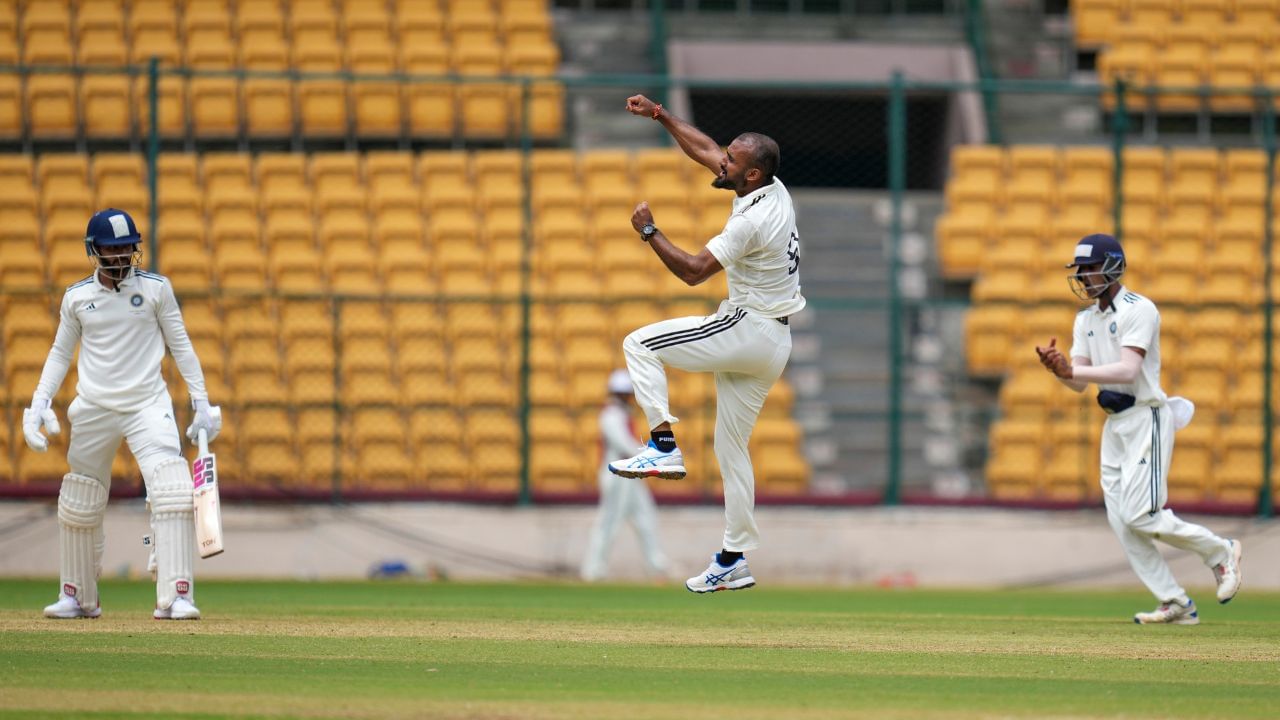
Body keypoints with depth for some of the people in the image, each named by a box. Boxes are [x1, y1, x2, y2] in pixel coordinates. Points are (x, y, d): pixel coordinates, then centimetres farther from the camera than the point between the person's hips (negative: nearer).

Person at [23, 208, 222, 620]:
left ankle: (176, 597, -18)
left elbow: (180, 346, 6)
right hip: (93, 410, 2)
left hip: (148, 405, -2)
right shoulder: (77, 297, 5)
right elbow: (60, 354, 13)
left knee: (173, 495, -18)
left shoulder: (155, 289, 1)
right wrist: (39, 405, 3)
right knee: (78, 506, 7)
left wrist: (202, 403, 2)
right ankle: (77, 597, 23)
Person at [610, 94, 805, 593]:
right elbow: (704, 150, 17)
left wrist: (649, 232, -14)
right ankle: (733, 562, 15)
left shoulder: (753, 221, -22)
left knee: (640, 345, -3)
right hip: (774, 343, 10)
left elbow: (692, 270, -23)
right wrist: (661, 116, 15)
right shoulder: (775, 191, 5)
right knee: (731, 447, 14)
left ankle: (663, 446, -11)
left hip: (747, 330, -10)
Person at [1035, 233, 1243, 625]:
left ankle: (1220, 552, 6)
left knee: (1140, 515, -15)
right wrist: (1060, 369, -14)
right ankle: (1176, 604, 6)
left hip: (1147, 419, -8)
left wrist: (1071, 370, -29)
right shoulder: (1086, 319, 14)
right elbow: (1080, 383, 8)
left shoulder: (1138, 310, -12)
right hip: (1114, 424, 8)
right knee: (1123, 523, 1)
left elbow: (1128, 371, -23)